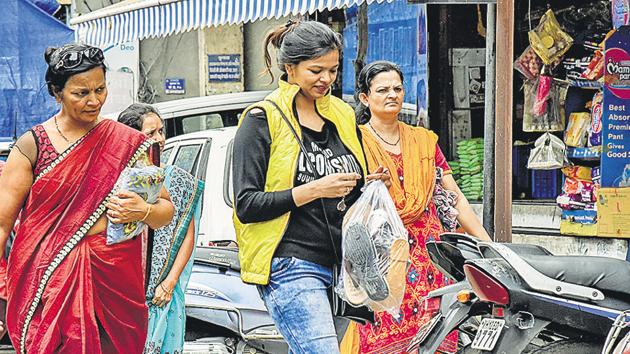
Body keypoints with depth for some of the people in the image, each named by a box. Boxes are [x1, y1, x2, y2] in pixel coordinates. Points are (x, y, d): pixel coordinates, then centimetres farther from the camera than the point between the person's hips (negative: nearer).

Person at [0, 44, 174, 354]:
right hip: (48, 281, -1)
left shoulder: (129, 143, 6)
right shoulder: (32, 145, 1)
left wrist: (144, 212, -14)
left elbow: (166, 211, 9)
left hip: (114, 281, 2)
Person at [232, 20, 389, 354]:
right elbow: (246, 206, -9)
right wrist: (315, 190, -17)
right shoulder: (262, 119, -2)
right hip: (292, 269, -6)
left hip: (341, 264, 6)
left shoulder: (342, 115, 17)